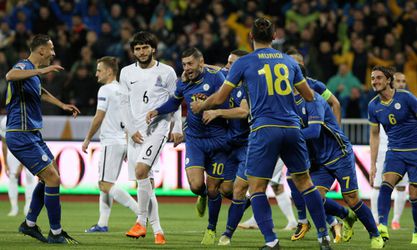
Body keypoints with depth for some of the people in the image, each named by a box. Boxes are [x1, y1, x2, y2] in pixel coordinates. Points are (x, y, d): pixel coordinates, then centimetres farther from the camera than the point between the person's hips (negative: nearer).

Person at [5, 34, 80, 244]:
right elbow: (10, 75, -42)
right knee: (52, 178, -11)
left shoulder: (33, 71, 15)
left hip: (32, 134, 11)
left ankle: (29, 224, 26)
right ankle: (55, 233, -5)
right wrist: (40, 71, -46)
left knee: (49, 177, 19)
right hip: (21, 136, -11)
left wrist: (62, 105, 41)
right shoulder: (24, 66, -15)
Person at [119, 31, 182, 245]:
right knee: (145, 180, 3)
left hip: (157, 128, -4)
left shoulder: (167, 72, 2)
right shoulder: (127, 73, 9)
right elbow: (124, 104, 9)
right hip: (135, 132, 4)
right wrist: (131, 130, -1)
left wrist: (177, 129, 1)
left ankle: (142, 222, -15)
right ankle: (157, 230, 9)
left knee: (141, 171, -24)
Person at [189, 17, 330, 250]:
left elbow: (220, 98, 8)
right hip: (292, 127, 4)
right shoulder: (288, 61, 13)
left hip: (265, 130, -4)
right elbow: (309, 95, 22)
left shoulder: (244, 63, 3)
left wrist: (200, 106, 28)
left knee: (257, 188, 3)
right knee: (304, 182, 15)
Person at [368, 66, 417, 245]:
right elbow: (374, 135, 13)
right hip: (394, 151, 3)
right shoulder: (373, 106, 3)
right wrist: (373, 164, 9)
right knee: (386, 183, -22)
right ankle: (382, 227, -31)